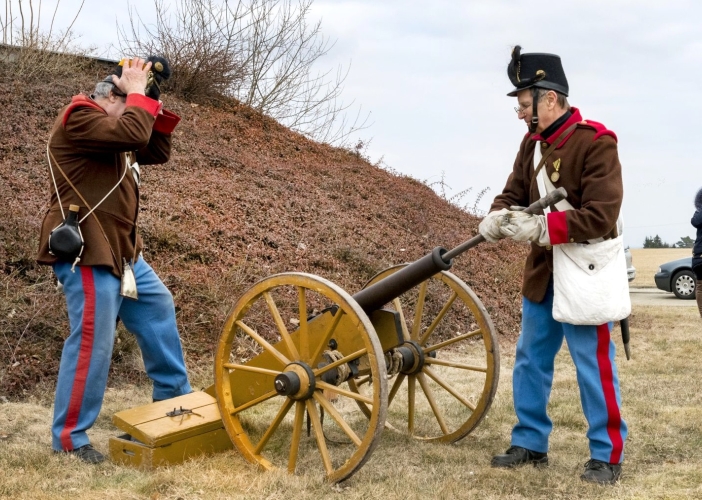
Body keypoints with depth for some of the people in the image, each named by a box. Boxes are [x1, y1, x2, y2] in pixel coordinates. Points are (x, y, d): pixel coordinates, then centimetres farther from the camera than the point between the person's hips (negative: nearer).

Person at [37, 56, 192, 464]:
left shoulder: (114, 125, 19)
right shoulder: (80, 117, -12)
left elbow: (158, 152, 19)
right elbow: (133, 133, -27)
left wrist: (156, 107, 9)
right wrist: (138, 92, -11)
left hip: (121, 249, 11)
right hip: (86, 250, -11)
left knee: (159, 309, 20)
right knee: (94, 339, -12)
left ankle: (175, 396, 34)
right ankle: (68, 437, -4)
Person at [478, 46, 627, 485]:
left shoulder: (596, 143, -17)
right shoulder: (532, 143, 7)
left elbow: (600, 216, -23)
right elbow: (514, 194, 9)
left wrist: (541, 227, -29)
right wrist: (497, 218, -15)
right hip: (541, 273, 8)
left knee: (594, 366, 0)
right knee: (530, 361, 13)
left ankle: (608, 455, 12)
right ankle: (530, 443, 25)